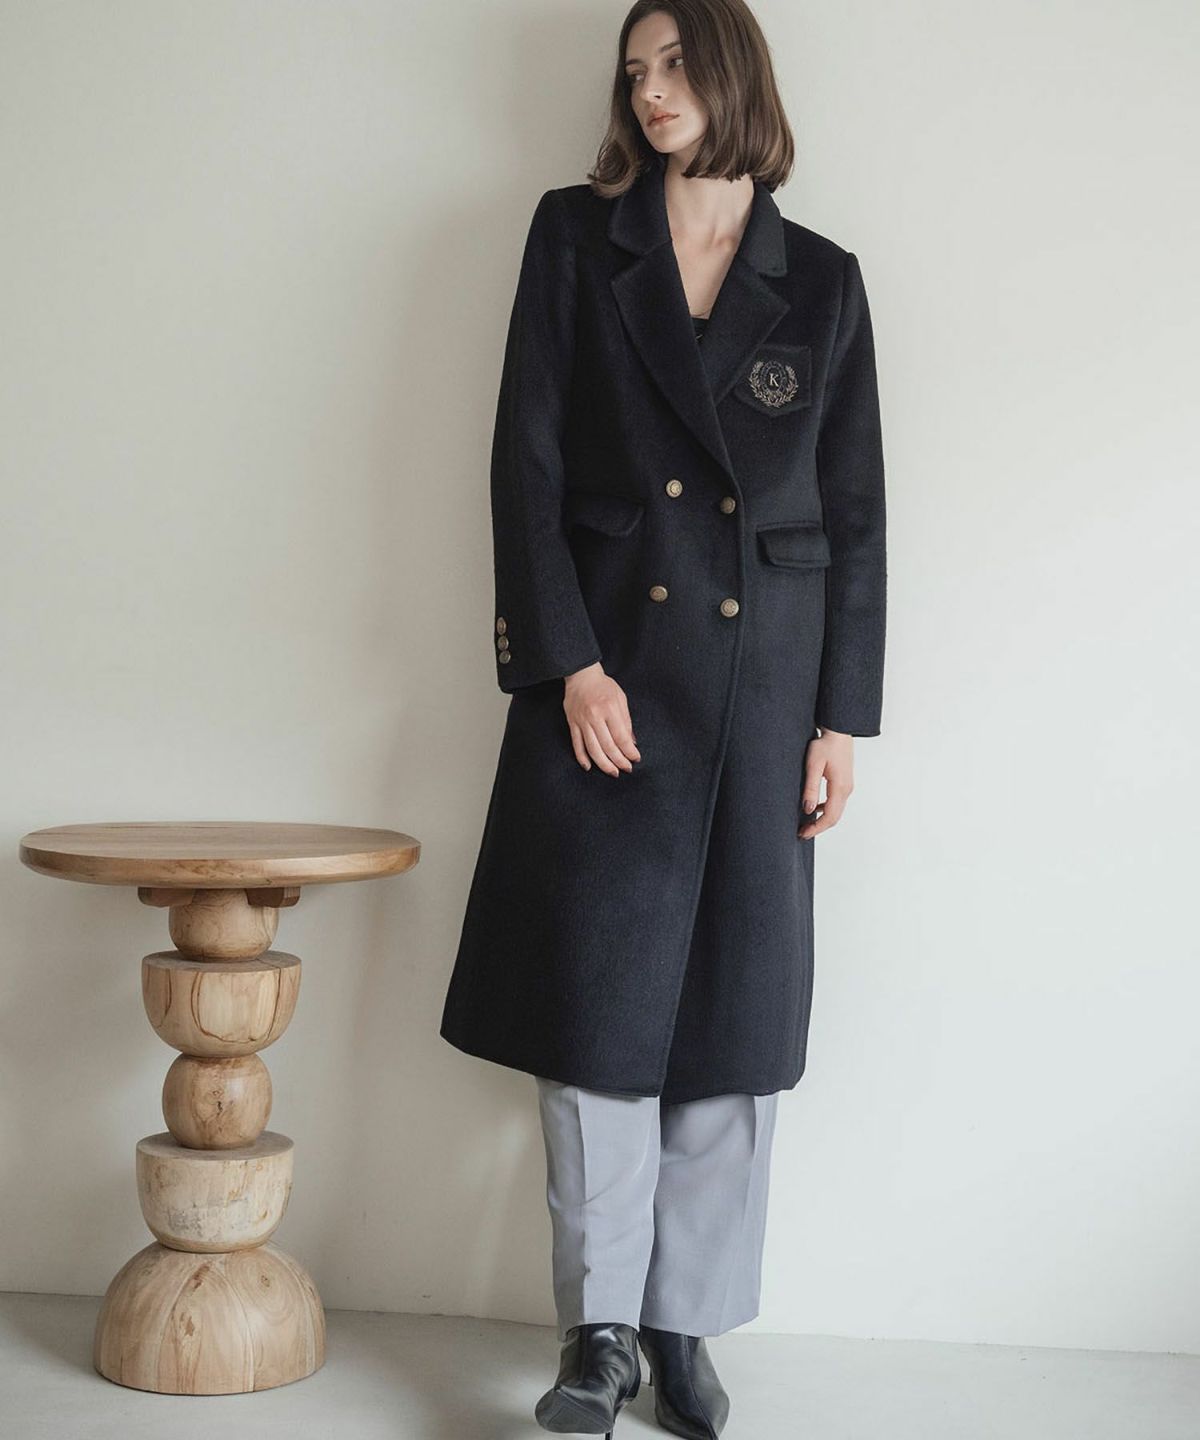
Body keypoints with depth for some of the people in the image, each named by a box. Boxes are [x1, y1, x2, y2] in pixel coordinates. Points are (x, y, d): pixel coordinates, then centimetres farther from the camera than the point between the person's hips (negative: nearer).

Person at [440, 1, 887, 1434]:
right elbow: (526, 461, -1)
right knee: (601, 996, 0)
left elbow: (855, 513, 8)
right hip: (608, 665, -1)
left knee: (736, 1007, 5)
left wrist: (843, 715, 2)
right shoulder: (576, 236, 6)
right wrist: (569, 660, -11)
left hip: (764, 682, 2)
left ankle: (687, 1322, 20)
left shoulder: (823, 280, 9)